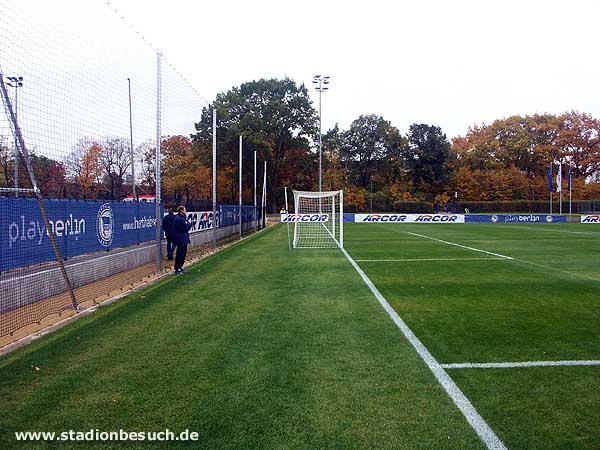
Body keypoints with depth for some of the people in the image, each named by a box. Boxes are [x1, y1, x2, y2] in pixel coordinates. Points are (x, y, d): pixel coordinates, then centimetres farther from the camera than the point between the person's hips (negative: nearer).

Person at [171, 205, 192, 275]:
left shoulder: (183, 217, 15)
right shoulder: (178, 219, -18)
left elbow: (187, 226, 14)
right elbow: (185, 228, -21)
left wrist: (187, 225, -7)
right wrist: (189, 225, -3)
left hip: (184, 239, 10)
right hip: (180, 239, -10)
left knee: (183, 254, 15)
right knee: (180, 255, -5)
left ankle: (180, 268, 24)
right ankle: (177, 269, 2)